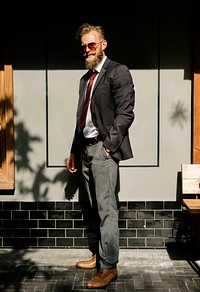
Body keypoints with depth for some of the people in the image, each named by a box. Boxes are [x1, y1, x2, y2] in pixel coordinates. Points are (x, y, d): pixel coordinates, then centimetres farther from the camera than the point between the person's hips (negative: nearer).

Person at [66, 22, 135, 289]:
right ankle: (97, 255, 24)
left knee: (106, 209, -7)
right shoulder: (86, 78, 20)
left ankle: (109, 267, -1)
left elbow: (125, 113, -13)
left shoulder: (118, 72, -5)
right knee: (92, 209, 13)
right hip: (85, 148, 8)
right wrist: (74, 151, 19)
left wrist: (109, 145, -17)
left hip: (103, 149, -8)